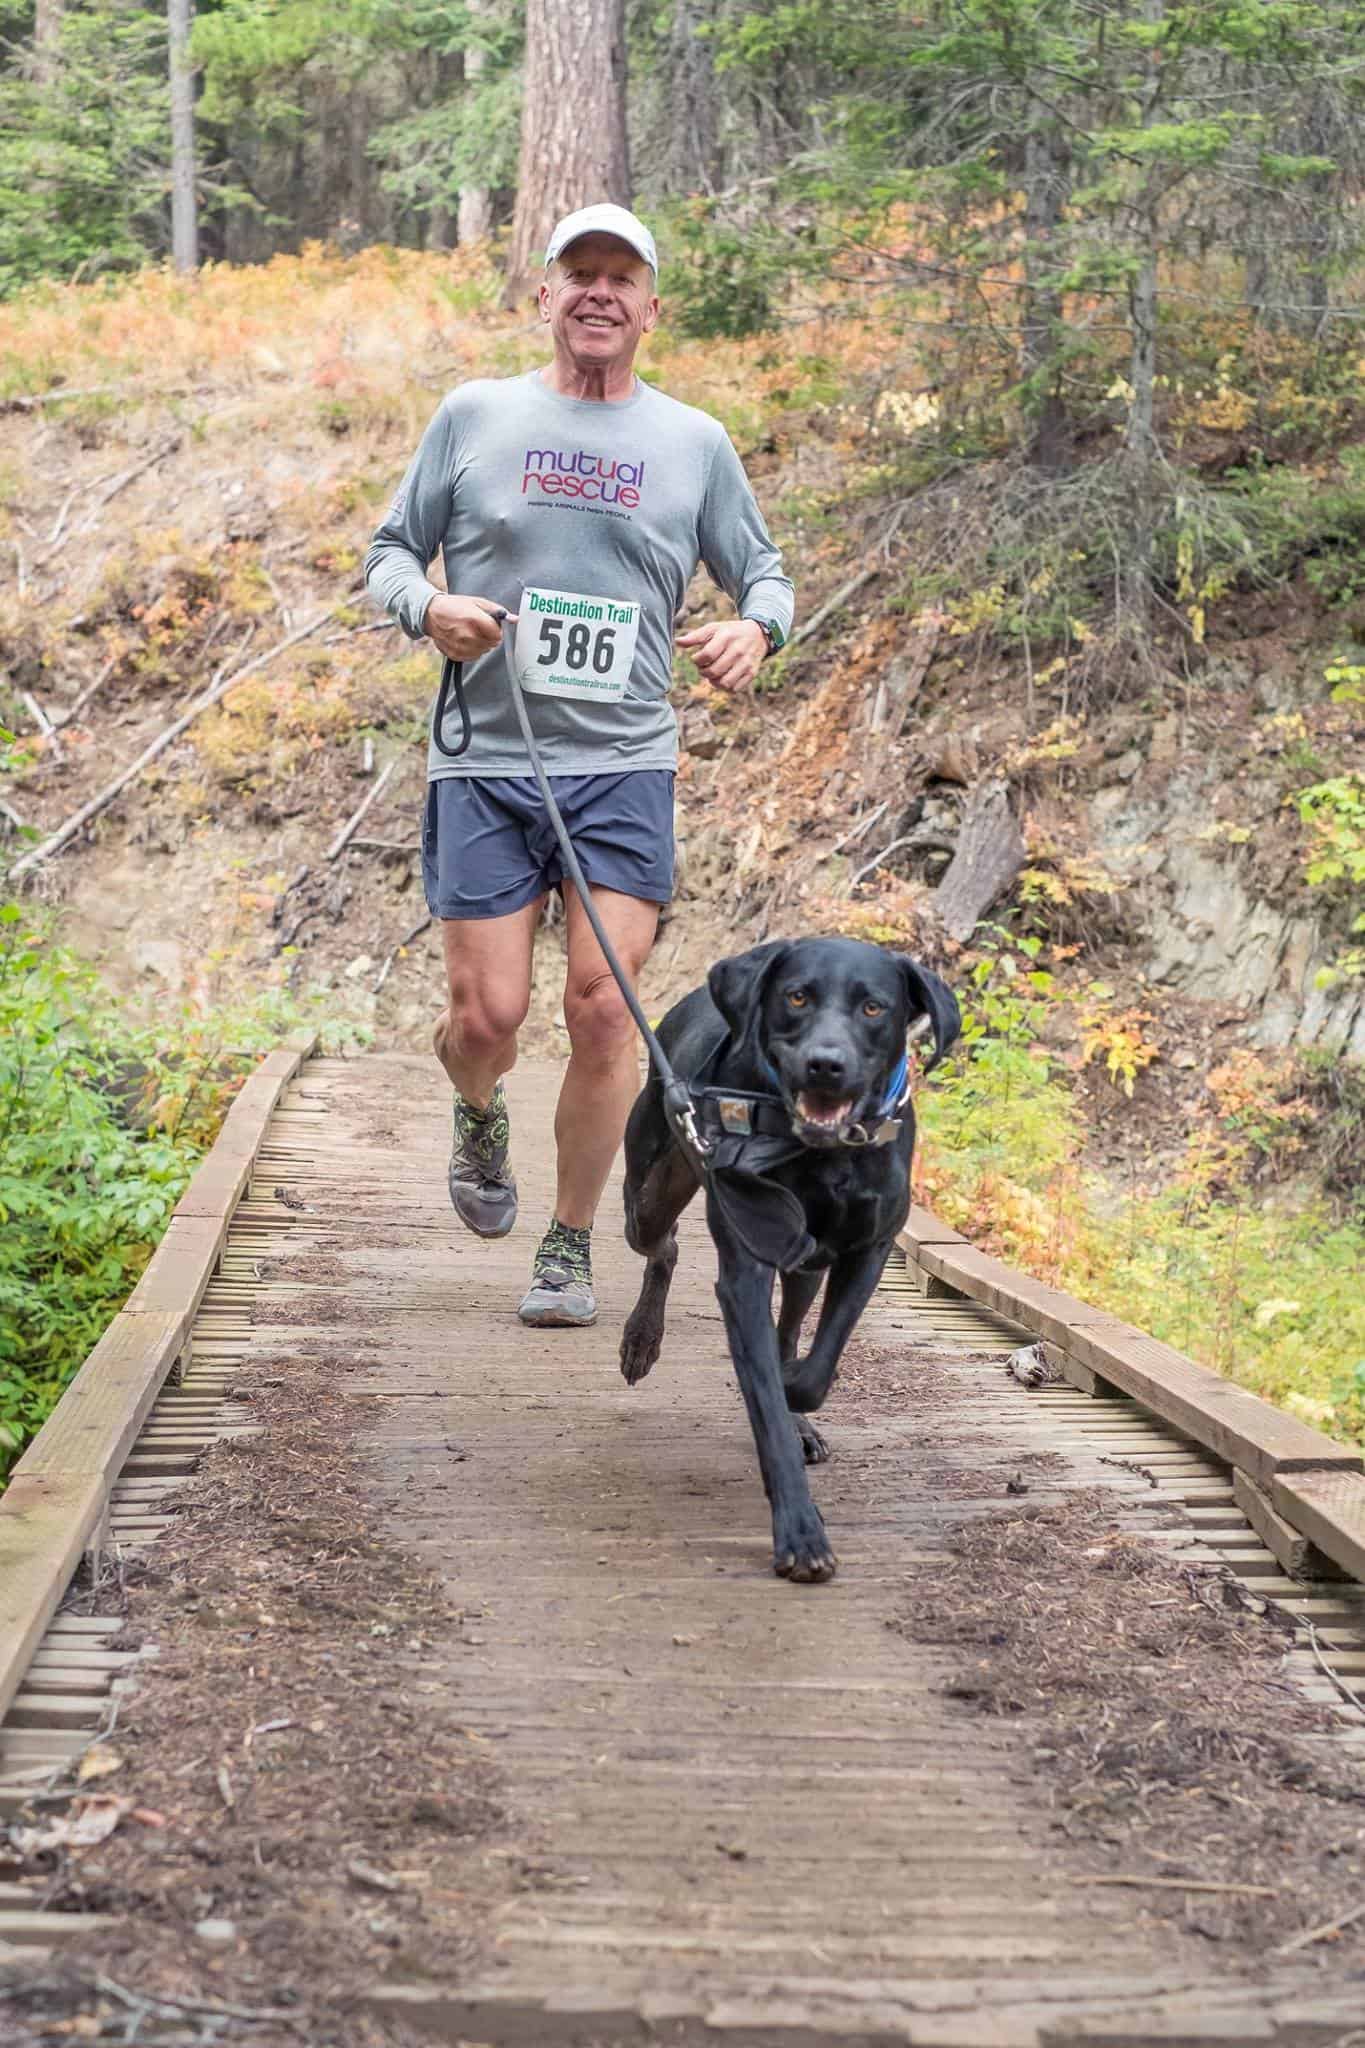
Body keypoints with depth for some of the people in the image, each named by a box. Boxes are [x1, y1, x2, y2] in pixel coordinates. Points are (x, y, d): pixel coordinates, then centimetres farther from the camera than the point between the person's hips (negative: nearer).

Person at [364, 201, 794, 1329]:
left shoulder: (695, 442, 9)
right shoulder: (474, 414, 8)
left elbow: (764, 571, 16)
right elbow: (391, 549, 13)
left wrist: (755, 626, -8)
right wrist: (428, 607, -10)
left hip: (624, 766, 0)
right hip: (485, 760, 0)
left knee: (605, 1008, -7)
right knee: (486, 1015, -5)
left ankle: (571, 1246, 10)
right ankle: (481, 1115, 33)